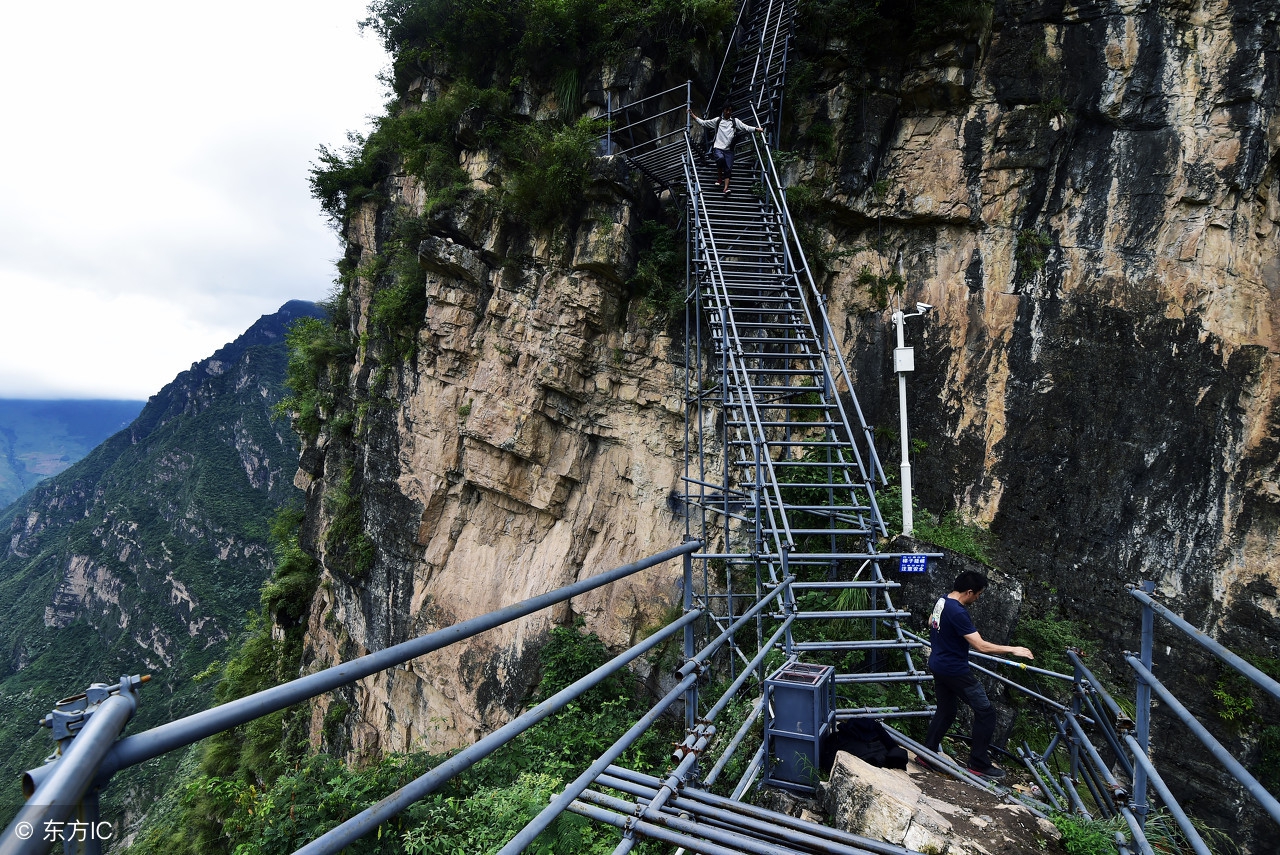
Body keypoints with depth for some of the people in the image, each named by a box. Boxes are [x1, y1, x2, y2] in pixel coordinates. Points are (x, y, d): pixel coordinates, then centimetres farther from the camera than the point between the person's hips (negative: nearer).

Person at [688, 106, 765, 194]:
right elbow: (703, 123, 16)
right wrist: (693, 115, 11)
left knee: (728, 169, -9)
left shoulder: (735, 121, 13)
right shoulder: (717, 120, 13)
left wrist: (756, 129, -13)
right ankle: (719, 177, -8)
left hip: (729, 149, 1)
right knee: (720, 158, -31)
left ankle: (726, 188, -12)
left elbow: (745, 127, 2)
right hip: (718, 148, -1)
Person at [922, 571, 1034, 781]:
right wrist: (1012, 649, -16)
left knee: (945, 711, 20)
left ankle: (927, 752, 25)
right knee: (986, 712, 2)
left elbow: (930, 622, 23)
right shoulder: (958, 612, -26)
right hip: (955, 670, -9)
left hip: (937, 666, 9)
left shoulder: (941, 601, 2)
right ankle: (979, 764, 8)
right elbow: (981, 646, -26)